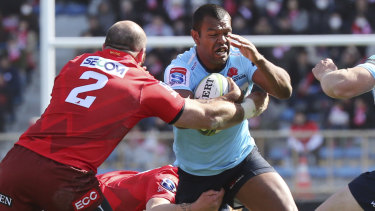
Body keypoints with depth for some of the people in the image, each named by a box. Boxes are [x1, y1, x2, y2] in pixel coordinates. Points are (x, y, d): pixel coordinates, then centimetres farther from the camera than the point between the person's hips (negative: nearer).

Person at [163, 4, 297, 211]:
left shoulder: (241, 58, -10)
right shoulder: (179, 69, -18)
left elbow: (284, 91, -19)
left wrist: (259, 60, -36)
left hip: (242, 160, 2)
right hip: (194, 173, -2)